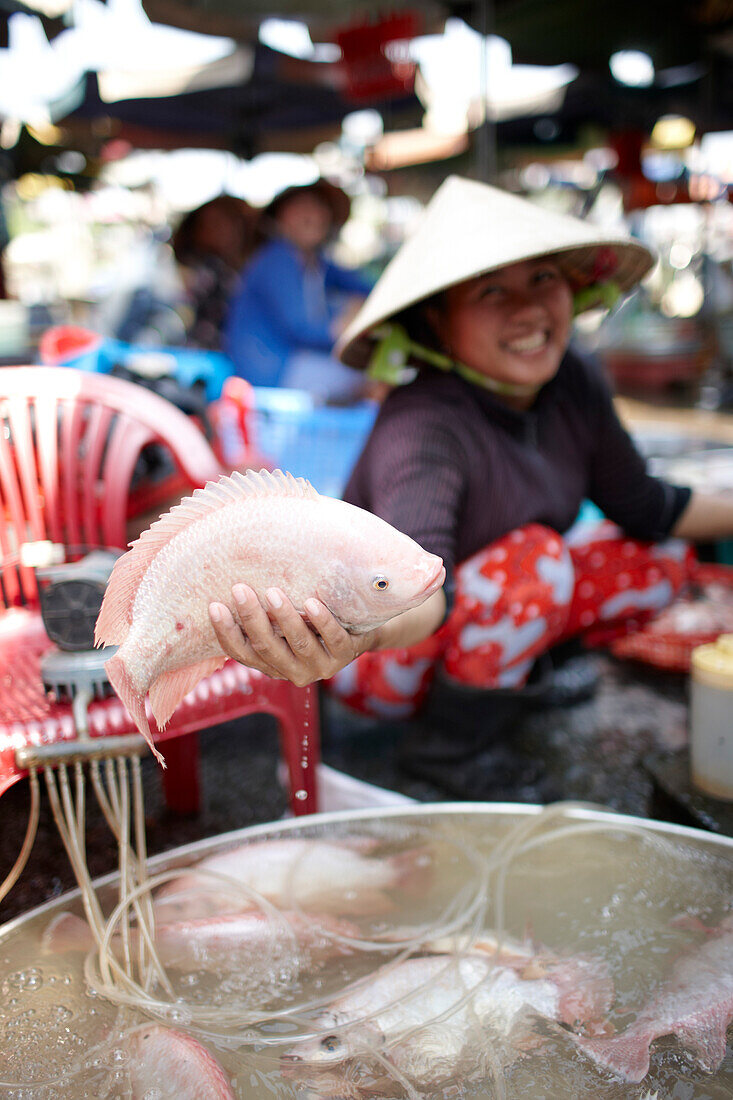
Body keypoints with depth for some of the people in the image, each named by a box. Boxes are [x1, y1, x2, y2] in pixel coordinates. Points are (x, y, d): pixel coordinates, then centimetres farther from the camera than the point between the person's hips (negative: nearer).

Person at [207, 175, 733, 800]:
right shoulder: (423, 424, -33)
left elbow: (641, 506, 4)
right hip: (392, 655, -7)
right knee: (538, 558, -31)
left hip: (490, 622, 7)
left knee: (662, 556, 0)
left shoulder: (573, 384, -10)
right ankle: (450, 752, -13)